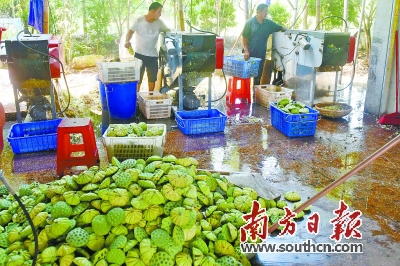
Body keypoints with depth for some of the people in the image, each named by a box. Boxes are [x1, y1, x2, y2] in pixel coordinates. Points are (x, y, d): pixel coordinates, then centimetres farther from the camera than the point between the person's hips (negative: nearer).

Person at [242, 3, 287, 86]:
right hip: (250, 54, -4)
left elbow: (280, 28, 15)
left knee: (258, 76, 10)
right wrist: (246, 50, -11)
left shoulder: (269, 23, 7)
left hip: (261, 54, 4)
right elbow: (244, 37, -4)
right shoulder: (250, 22, -4)